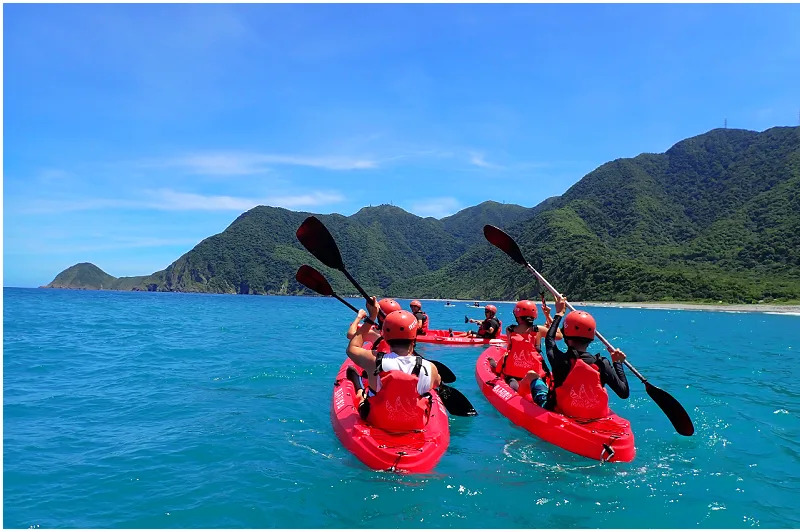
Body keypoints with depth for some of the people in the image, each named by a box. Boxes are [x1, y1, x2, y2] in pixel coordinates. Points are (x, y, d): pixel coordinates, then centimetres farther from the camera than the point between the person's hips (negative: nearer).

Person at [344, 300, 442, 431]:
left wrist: (371, 317, -1)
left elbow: (352, 348, -3)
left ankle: (360, 391, 57)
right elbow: (437, 383, 2)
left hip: (376, 422, 0)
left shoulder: (374, 361, -27)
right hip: (416, 424, 0)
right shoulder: (429, 368, -24)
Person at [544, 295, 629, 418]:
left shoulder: (559, 360, -18)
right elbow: (624, 393, -6)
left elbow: (549, 339, 6)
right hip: (597, 417, 2)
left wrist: (559, 313, 20)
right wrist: (617, 363, 4)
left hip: (563, 415, -2)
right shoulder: (602, 365, -16)